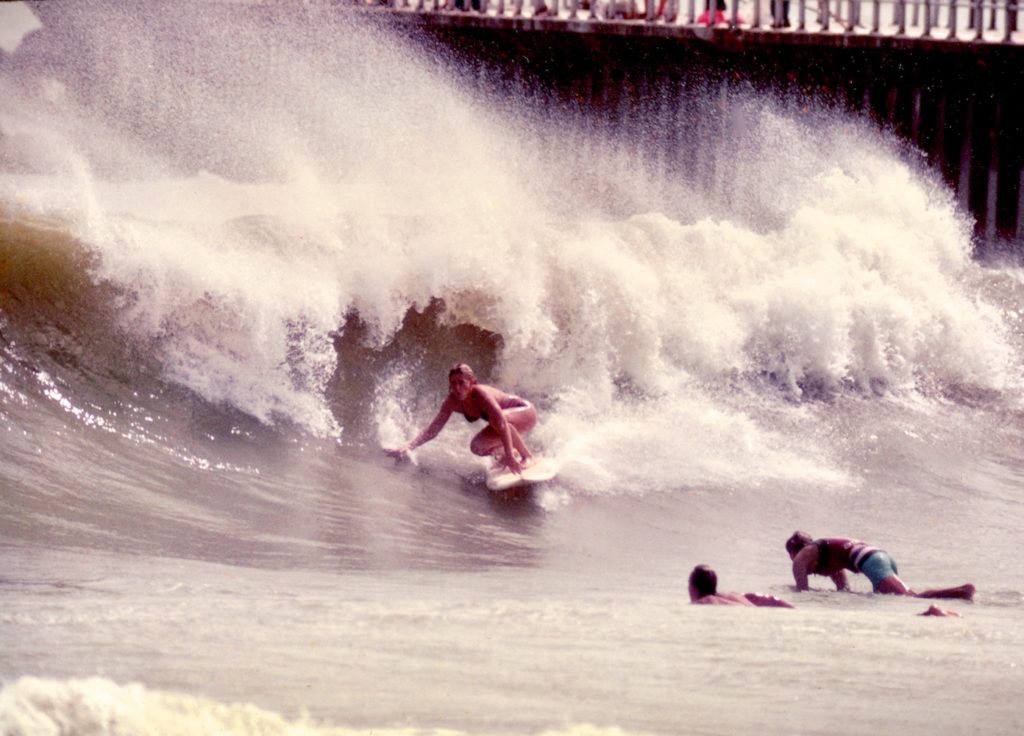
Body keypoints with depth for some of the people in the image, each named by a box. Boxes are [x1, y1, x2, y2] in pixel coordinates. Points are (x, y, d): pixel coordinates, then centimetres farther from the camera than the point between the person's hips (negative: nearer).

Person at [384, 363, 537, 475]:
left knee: (499, 419, -38)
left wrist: (509, 456, -46)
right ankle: (514, 453, 18)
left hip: (526, 413, -7)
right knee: (478, 447, -6)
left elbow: (502, 423, -42)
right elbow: (433, 429, -9)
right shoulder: (452, 402, -14)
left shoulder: (480, 394, -35)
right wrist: (407, 448, -19)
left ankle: (527, 456, -19)